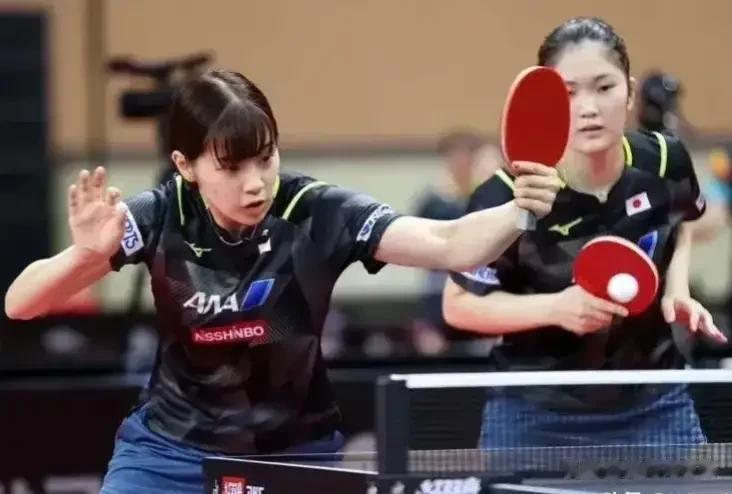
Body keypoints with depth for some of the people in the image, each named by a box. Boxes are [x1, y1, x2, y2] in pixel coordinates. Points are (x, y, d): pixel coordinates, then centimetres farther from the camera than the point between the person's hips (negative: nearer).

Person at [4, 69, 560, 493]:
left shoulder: (317, 213, -21)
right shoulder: (161, 217, -17)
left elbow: (449, 245, -32)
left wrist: (517, 211, -52)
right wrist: (86, 253, -38)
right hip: (173, 449, 1)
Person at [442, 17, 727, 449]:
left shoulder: (665, 162, -9)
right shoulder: (509, 198, -21)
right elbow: (459, 305, -8)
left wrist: (677, 289, -2)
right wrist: (555, 306, -24)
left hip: (653, 405, 3)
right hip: (536, 418, -3)